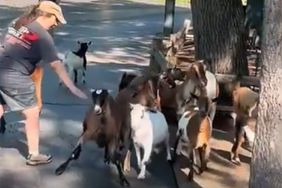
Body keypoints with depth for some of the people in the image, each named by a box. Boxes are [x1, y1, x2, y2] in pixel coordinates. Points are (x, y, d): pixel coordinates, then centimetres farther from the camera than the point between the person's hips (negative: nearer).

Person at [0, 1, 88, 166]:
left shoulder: (19, 23, 14)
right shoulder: (43, 36, -8)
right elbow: (56, 65, -12)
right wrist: (73, 88, -12)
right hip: (15, 77, -7)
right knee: (32, 114, 8)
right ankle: (34, 155, 19)